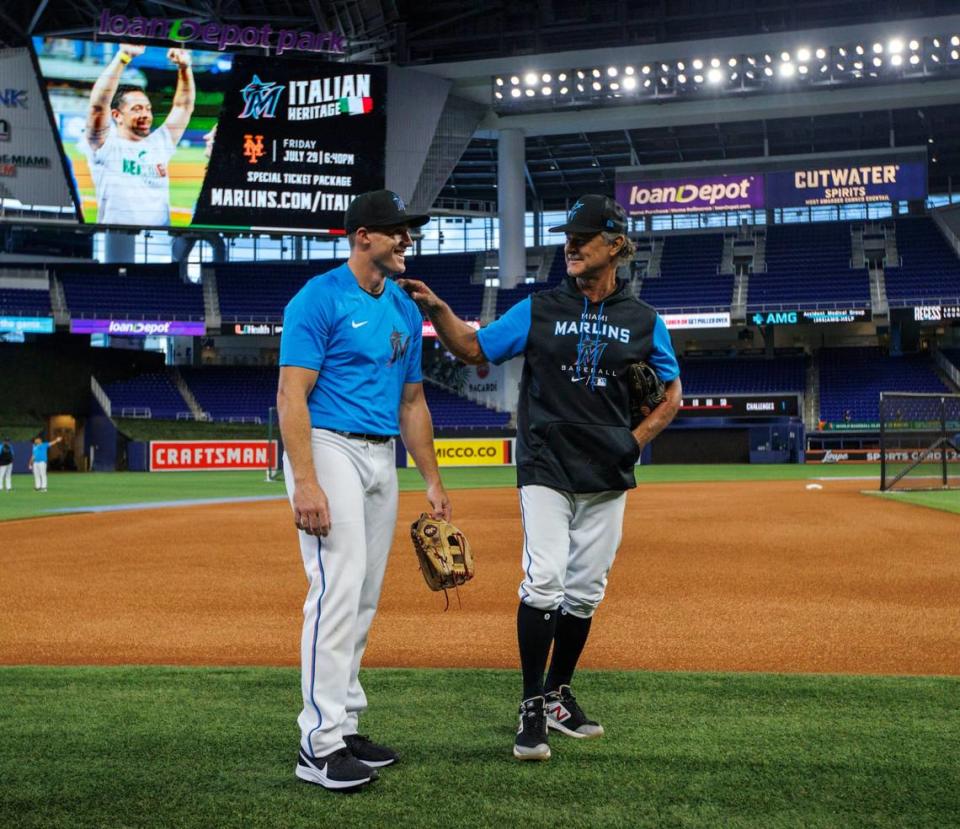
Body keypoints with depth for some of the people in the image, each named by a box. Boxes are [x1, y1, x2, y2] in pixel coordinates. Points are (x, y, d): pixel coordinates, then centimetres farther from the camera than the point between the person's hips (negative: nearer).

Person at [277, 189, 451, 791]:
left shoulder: (405, 310, 14)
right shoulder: (320, 299, -9)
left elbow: (412, 402, 19)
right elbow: (292, 396, -15)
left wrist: (433, 481, 16)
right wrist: (305, 484, -24)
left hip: (383, 458, 8)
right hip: (330, 448, -8)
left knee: (365, 599, 10)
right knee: (338, 589, -13)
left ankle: (344, 726, 20)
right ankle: (320, 746, -8)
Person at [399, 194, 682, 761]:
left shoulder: (644, 320, 6)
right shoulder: (540, 309, 4)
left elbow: (673, 392, 15)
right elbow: (472, 348, 4)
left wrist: (637, 440, 2)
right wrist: (436, 308, -12)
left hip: (607, 478, 2)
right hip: (547, 471, -2)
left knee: (585, 590, 8)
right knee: (544, 582, -13)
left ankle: (559, 695, 25)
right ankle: (533, 708, -2)